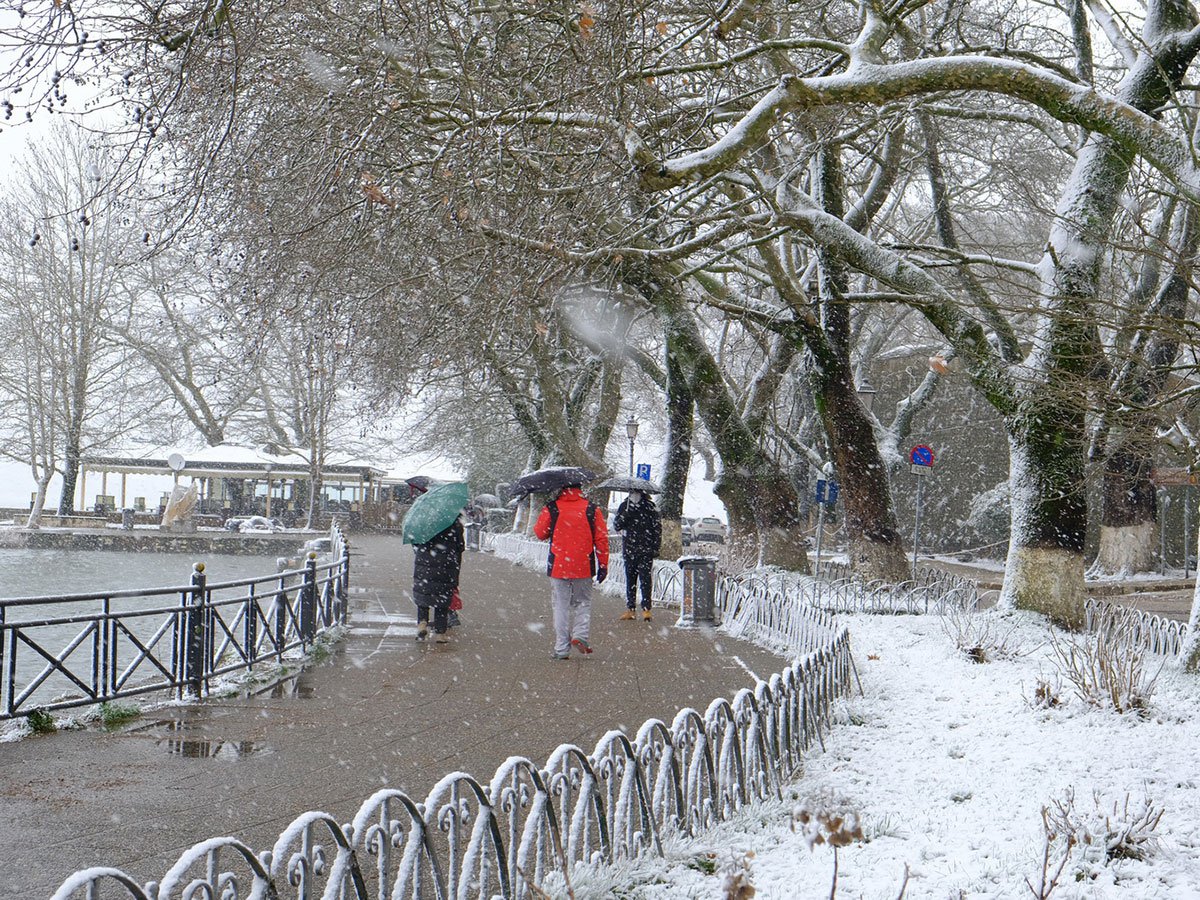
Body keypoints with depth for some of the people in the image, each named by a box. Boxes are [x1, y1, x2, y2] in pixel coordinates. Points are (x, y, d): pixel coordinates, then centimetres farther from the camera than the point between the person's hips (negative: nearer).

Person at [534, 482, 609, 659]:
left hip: (558, 565, 0)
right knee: (583, 602, 16)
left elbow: (540, 533, 7)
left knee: (560, 606, 6)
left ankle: (561, 648, 4)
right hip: (584, 567, 1)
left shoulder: (551, 508, -4)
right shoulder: (592, 509, -1)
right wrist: (603, 565, 6)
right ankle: (581, 634, -5)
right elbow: (601, 538, 0)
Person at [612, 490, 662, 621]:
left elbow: (657, 528, 2)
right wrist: (626, 514, -13)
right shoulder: (624, 506, 9)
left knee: (646, 579, -5)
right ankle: (630, 608, 12)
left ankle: (646, 609, -2)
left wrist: (656, 548, -3)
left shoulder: (650, 507, 1)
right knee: (630, 581, 7)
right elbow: (616, 526, 3)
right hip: (629, 550, 3)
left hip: (646, 551, -3)